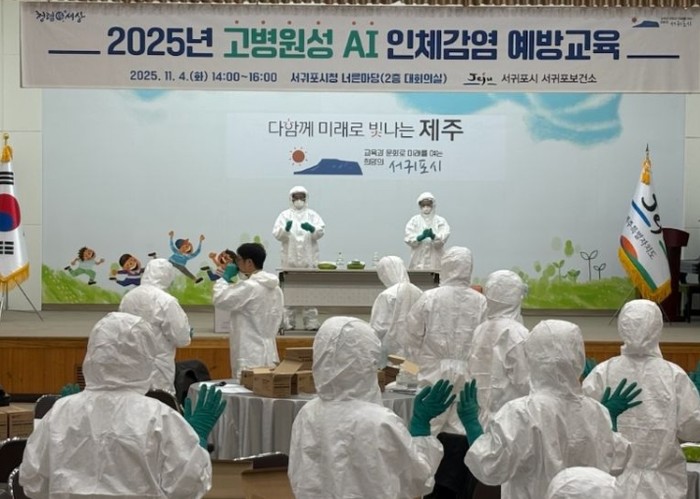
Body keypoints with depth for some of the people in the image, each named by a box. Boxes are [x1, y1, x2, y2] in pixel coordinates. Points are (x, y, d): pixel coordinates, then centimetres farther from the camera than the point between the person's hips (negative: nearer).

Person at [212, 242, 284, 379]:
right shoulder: (275, 287, 12)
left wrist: (225, 277, 4)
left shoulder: (249, 287, -15)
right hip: (268, 351, 9)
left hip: (250, 354, -9)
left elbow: (220, 299, -9)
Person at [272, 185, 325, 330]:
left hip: (309, 260, 0)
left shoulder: (312, 215, 10)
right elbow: (277, 234, -3)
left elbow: (321, 231, -3)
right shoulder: (285, 215, 8)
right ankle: (289, 323, 6)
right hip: (290, 259, 0)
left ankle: (311, 322, 3)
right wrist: (286, 229, -24)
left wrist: (312, 229, -25)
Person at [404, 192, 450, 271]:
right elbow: (408, 237, -3)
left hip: (434, 261, 0)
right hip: (418, 261, 0)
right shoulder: (414, 220, 9)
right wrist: (420, 237, -22)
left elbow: (443, 238, -6)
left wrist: (433, 236, -27)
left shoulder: (440, 221, 9)